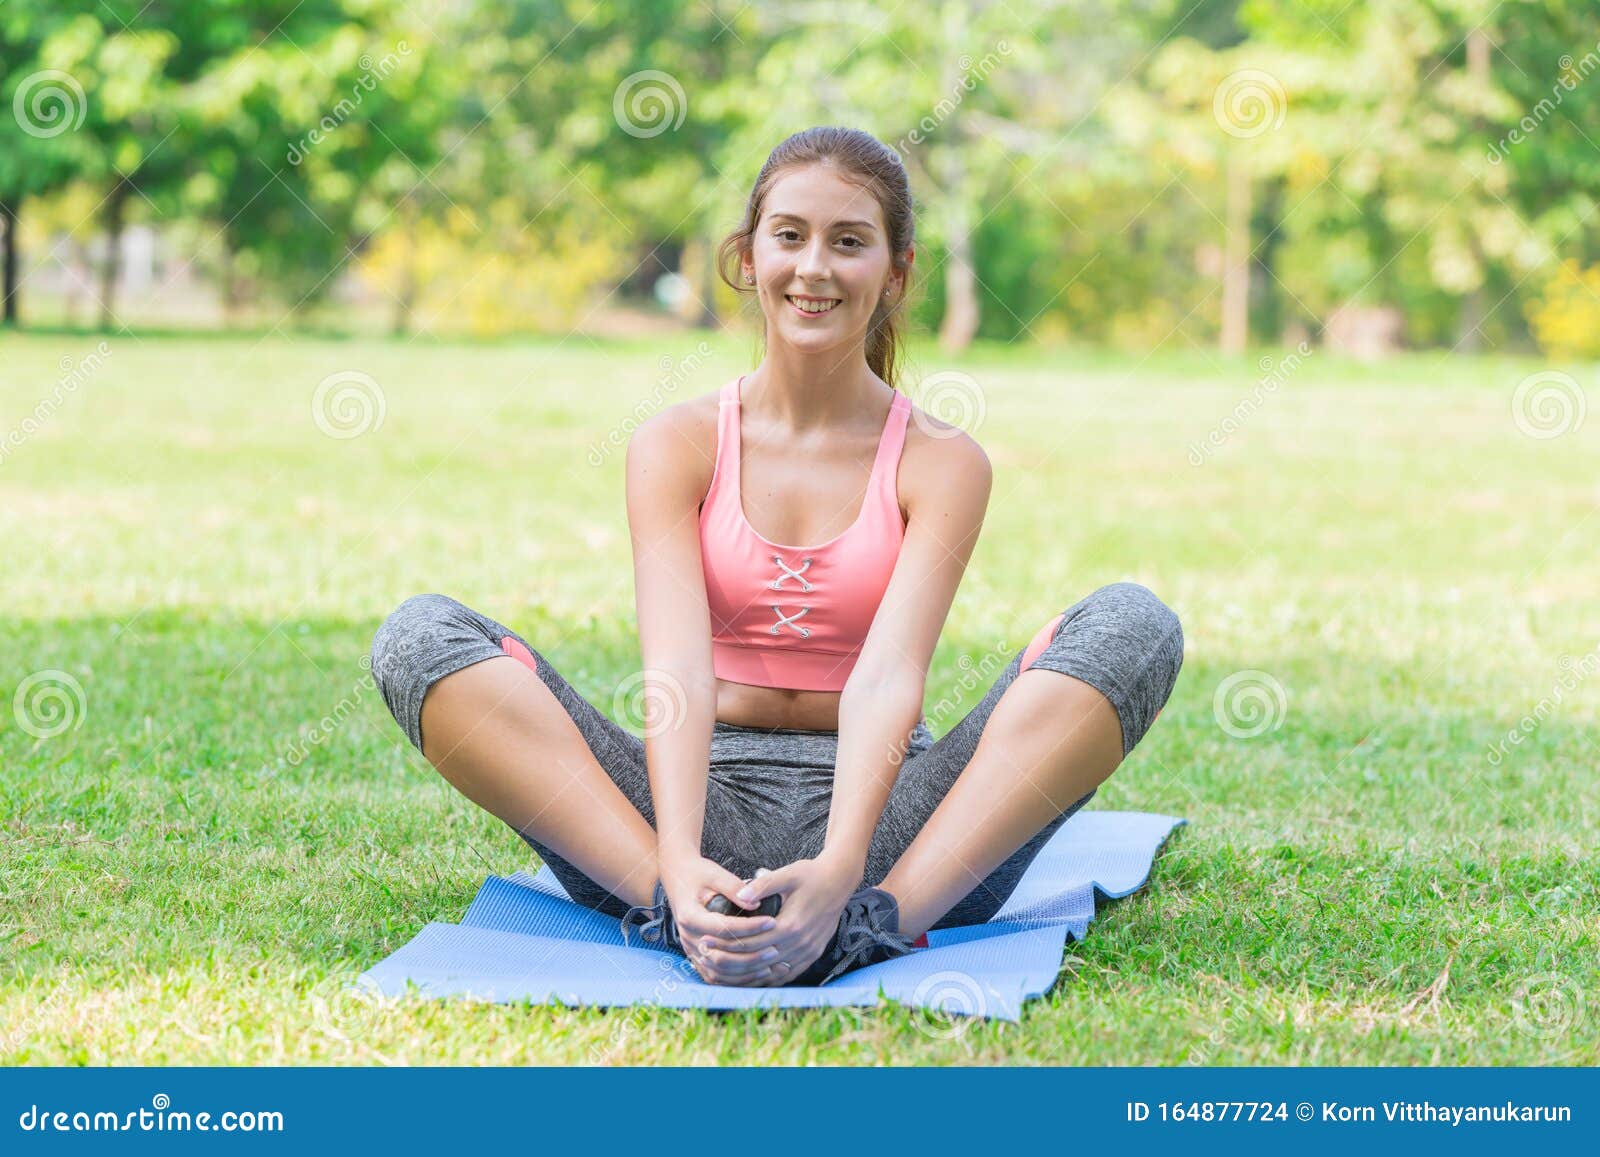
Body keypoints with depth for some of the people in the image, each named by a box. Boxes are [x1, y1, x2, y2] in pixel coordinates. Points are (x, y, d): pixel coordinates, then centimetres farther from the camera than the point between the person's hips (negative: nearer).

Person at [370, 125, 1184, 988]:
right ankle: (679, 907, -37)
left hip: (873, 812, 0)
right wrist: (682, 867, -32)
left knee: (1134, 625, -23)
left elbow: (886, 680, -15)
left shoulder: (941, 463, 1)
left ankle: (882, 917, -38)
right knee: (421, 637, -19)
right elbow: (677, 668, -13)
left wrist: (837, 871, -34)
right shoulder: (676, 446, 3)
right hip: (712, 799, 1)